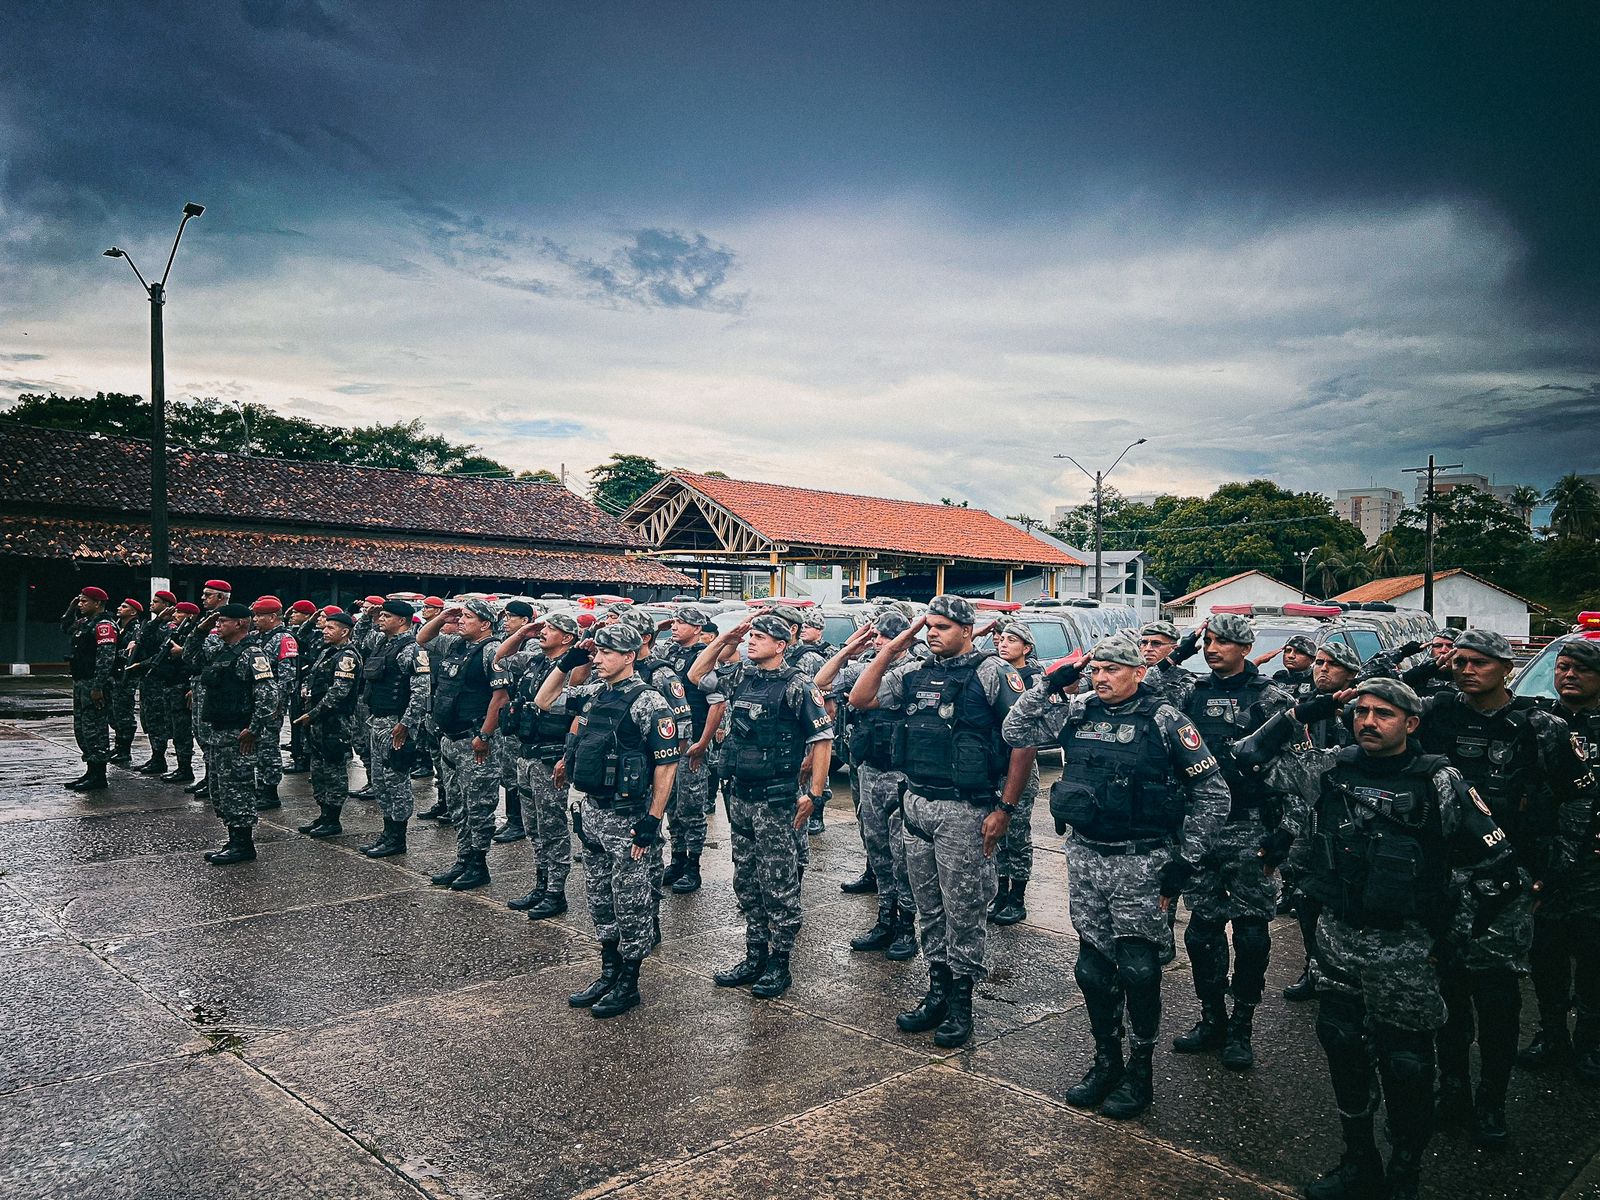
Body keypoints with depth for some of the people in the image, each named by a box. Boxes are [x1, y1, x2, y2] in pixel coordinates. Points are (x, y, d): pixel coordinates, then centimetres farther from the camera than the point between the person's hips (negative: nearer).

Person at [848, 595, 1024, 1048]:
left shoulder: (992, 672, -8)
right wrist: (892, 649, 0)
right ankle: (937, 993, 29)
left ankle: (960, 1006, 18)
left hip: (964, 811, -6)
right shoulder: (913, 672, 8)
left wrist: (1006, 808, -12)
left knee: (963, 913, 4)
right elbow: (859, 699, 7)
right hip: (916, 804, 6)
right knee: (929, 910, 15)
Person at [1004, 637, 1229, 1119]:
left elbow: (1213, 794, -5)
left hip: (1142, 862, -4)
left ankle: (1139, 1071, 21)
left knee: (1138, 969, 1)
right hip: (1086, 857, 4)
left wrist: (1183, 861, -7)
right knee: (1093, 966, 11)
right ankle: (1106, 1060, 29)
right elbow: (1017, 732, 5)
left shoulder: (1164, 721, -8)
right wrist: (1051, 683, -4)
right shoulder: (1078, 713, 4)